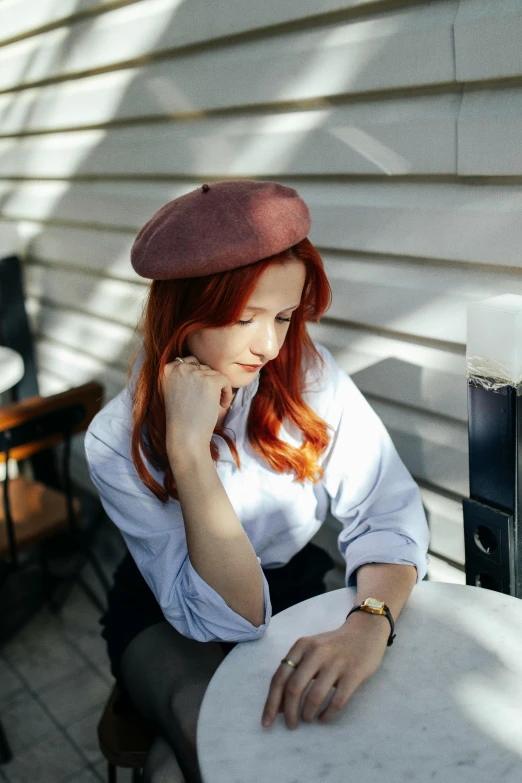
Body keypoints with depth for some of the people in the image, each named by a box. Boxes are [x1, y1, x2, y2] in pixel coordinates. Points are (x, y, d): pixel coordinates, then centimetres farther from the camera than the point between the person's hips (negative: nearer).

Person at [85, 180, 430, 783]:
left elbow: (389, 514, -22)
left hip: (296, 587, 4)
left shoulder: (308, 373, -17)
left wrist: (368, 626, -42)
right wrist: (190, 448, -38)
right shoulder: (120, 442, -24)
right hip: (169, 620, -3)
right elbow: (229, 615, -28)